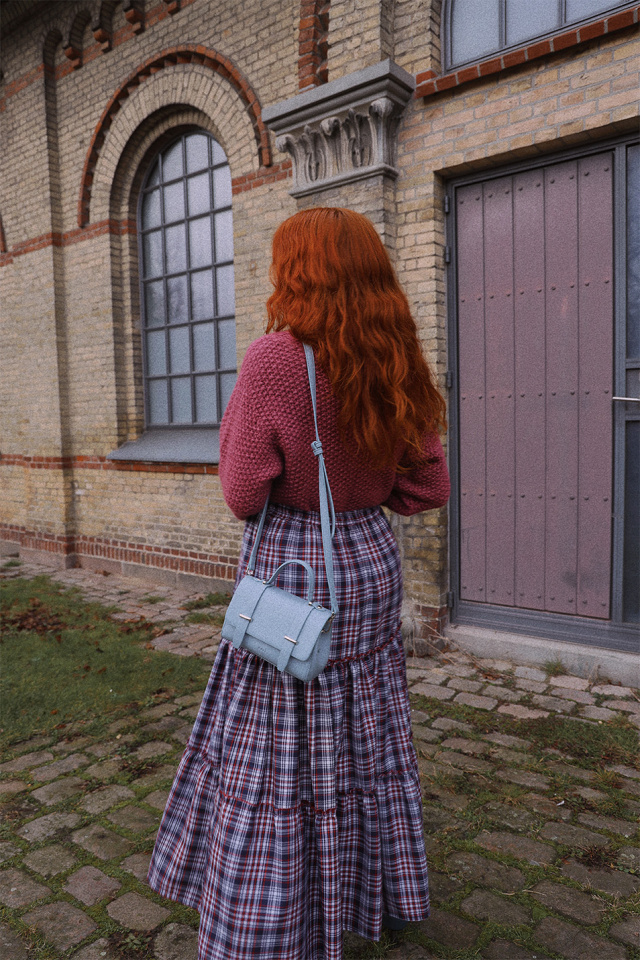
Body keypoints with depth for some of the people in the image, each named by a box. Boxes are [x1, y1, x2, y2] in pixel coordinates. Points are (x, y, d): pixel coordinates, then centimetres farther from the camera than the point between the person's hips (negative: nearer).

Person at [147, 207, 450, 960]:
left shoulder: (274, 360, -19)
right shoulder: (396, 369, -1)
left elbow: (243, 495, -14)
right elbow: (427, 489, 3)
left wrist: (234, 419, 0)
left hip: (290, 572, -6)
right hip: (370, 563, 6)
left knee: (273, 763, 8)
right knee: (365, 742, 22)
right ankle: (373, 894, 43)